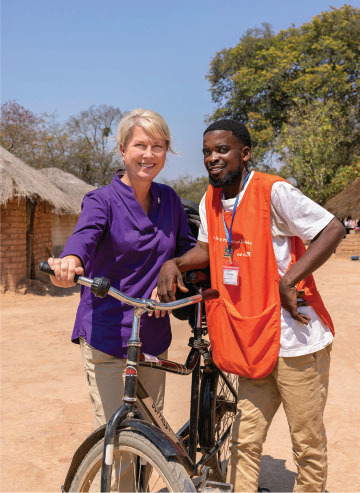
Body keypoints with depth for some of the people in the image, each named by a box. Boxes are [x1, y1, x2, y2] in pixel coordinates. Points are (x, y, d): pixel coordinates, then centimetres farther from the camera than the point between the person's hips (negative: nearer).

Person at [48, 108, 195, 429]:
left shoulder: (169, 200, 6)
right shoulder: (102, 200, -9)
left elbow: (187, 247, 14)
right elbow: (85, 234, -28)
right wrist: (71, 260, -50)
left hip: (154, 337, 5)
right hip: (107, 338, -4)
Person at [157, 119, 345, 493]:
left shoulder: (273, 192, -14)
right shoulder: (210, 201, 8)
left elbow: (333, 230, -15)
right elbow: (206, 248, 16)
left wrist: (288, 280, -21)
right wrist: (174, 263, -4)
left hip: (295, 338, -6)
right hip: (251, 342, 6)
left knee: (308, 443, 9)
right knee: (244, 442, 13)